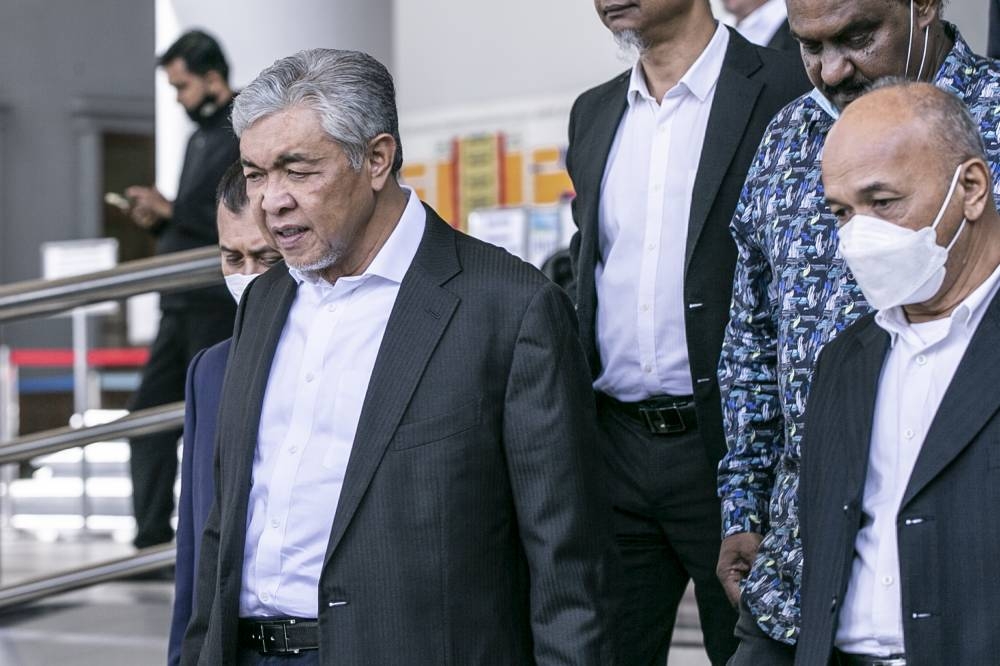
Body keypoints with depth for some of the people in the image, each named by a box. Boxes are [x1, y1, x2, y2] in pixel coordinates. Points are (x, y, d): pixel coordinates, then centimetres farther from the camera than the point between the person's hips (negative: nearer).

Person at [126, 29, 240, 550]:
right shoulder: (200, 139, 19)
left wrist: (172, 210, -16)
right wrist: (160, 220, 6)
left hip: (221, 306, -9)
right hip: (181, 305, 9)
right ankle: (152, 540, 10)